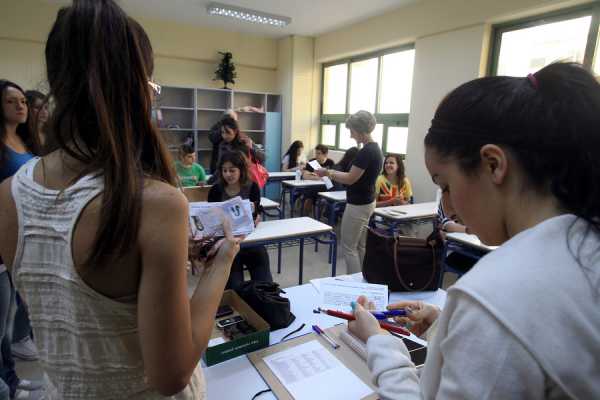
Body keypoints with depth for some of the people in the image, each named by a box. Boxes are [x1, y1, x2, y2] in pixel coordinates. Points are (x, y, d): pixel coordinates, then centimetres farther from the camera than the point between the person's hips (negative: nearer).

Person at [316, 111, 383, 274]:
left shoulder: (366, 152, -22)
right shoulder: (375, 149, 9)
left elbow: (350, 179, -20)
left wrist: (328, 173, -9)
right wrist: (334, 172, 14)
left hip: (358, 205, -10)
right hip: (367, 203, 10)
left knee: (349, 247, 2)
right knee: (361, 246, 17)